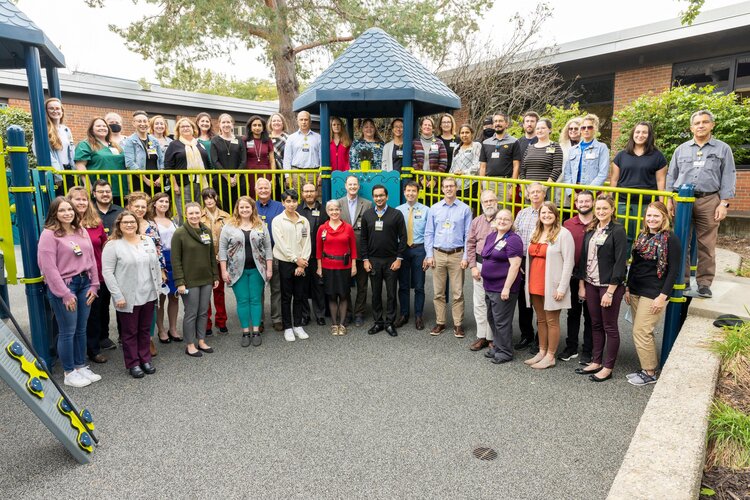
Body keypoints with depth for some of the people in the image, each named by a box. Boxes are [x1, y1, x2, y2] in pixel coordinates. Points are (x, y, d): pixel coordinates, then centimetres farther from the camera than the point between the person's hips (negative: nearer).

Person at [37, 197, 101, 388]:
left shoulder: (81, 231, 10)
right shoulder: (49, 234, -9)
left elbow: (91, 259, 12)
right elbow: (49, 267, -14)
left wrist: (94, 285, 5)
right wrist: (65, 293, -14)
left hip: (84, 283, 6)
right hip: (63, 286, -6)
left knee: (81, 329, 13)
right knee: (68, 332, 2)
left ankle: (81, 366, 26)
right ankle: (69, 373, 15)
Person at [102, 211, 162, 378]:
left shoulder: (148, 241, 7)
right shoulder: (113, 245, -9)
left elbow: (156, 265, 12)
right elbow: (107, 272, -11)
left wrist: (158, 287, 8)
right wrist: (118, 296, -15)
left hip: (149, 295, 4)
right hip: (128, 298, -4)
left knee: (145, 330, 15)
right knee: (130, 332, 8)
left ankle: (145, 360, 28)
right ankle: (133, 363, 22)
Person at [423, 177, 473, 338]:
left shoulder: (465, 209, 1)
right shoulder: (434, 209, 6)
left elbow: (468, 235, 1)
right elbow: (429, 233, 7)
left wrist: (466, 257, -5)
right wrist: (429, 255, 1)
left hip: (457, 255, -1)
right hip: (438, 254, 2)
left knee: (457, 293, 2)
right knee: (438, 293, 7)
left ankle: (458, 324, 14)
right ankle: (440, 323, 19)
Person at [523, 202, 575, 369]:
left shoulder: (563, 234, -7)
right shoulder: (535, 233, 13)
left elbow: (568, 262, -11)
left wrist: (562, 287, -15)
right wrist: (528, 282, 13)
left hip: (551, 285, -6)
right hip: (535, 284, 6)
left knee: (552, 321, 3)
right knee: (540, 320, 15)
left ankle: (550, 356, 14)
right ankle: (542, 352, 26)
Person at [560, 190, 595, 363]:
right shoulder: (568, 224, 2)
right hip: (572, 276, 2)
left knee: (589, 315, 9)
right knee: (573, 312, 14)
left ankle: (587, 351, 20)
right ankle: (571, 348, 26)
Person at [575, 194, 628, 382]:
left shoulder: (618, 231, -10)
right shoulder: (590, 230, 9)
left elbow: (620, 262, -14)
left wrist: (610, 291, -17)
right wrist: (581, 285, 8)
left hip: (609, 286, -6)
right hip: (591, 284, 6)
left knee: (610, 327, 5)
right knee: (595, 325, 14)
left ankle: (608, 367, 16)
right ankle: (596, 362, 26)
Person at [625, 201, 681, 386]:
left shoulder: (671, 239, -10)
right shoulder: (642, 236, 11)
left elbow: (673, 271, -12)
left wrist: (663, 296, -16)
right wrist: (628, 288, 13)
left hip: (654, 294, -7)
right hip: (636, 291, 7)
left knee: (641, 331, -6)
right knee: (643, 332, 11)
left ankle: (649, 373, 8)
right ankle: (648, 368, 23)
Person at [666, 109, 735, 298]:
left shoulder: (723, 149, 9)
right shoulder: (681, 149, 14)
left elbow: (728, 178, 4)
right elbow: (671, 176, 14)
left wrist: (724, 203, -4)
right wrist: (669, 200, 6)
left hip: (709, 201, -2)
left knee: (706, 244, -2)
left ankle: (704, 283, 6)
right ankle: (681, 280, 11)